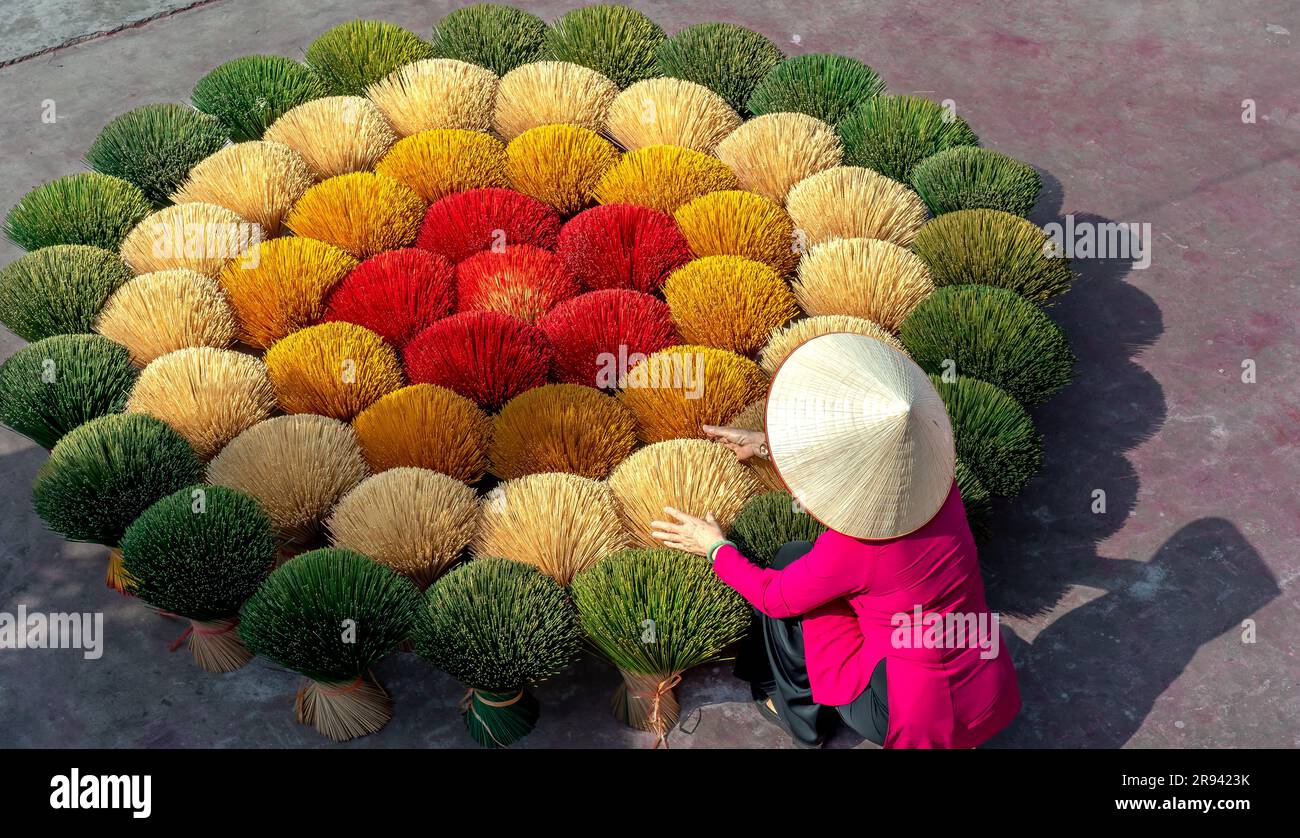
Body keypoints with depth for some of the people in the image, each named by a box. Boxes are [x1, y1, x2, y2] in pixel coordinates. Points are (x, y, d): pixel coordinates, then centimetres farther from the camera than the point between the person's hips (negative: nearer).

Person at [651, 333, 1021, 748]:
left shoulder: (850, 549, -28)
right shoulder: (936, 476, -12)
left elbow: (773, 597, -9)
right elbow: (864, 456, 9)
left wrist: (716, 548, 7)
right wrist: (767, 444, 16)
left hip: (919, 718, -6)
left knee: (792, 563, 5)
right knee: (812, 573, 15)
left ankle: (799, 712, 25)